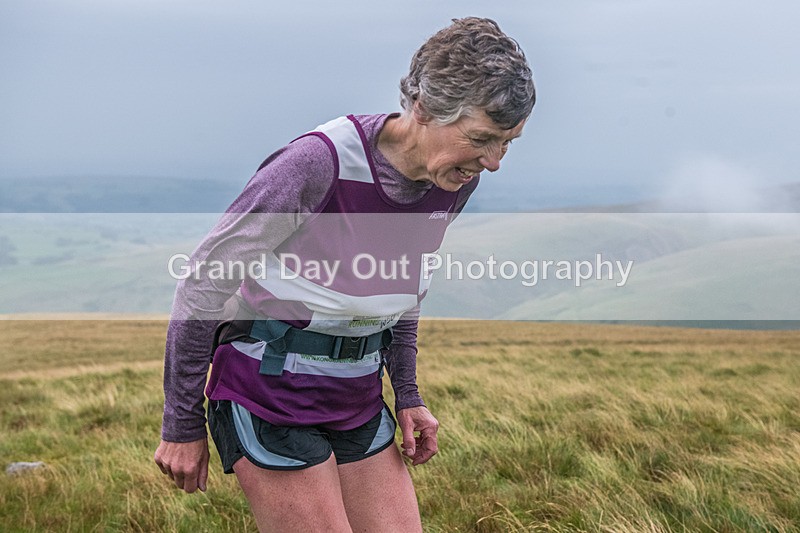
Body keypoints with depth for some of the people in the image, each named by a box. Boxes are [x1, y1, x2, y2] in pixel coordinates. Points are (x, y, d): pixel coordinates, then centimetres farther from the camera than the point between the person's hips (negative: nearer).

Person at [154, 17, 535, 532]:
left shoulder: (456, 180, -4)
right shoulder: (319, 162, -25)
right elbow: (204, 285, -17)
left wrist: (408, 395, 13)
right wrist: (182, 425, -10)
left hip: (359, 399, 7)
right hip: (270, 394, -7)